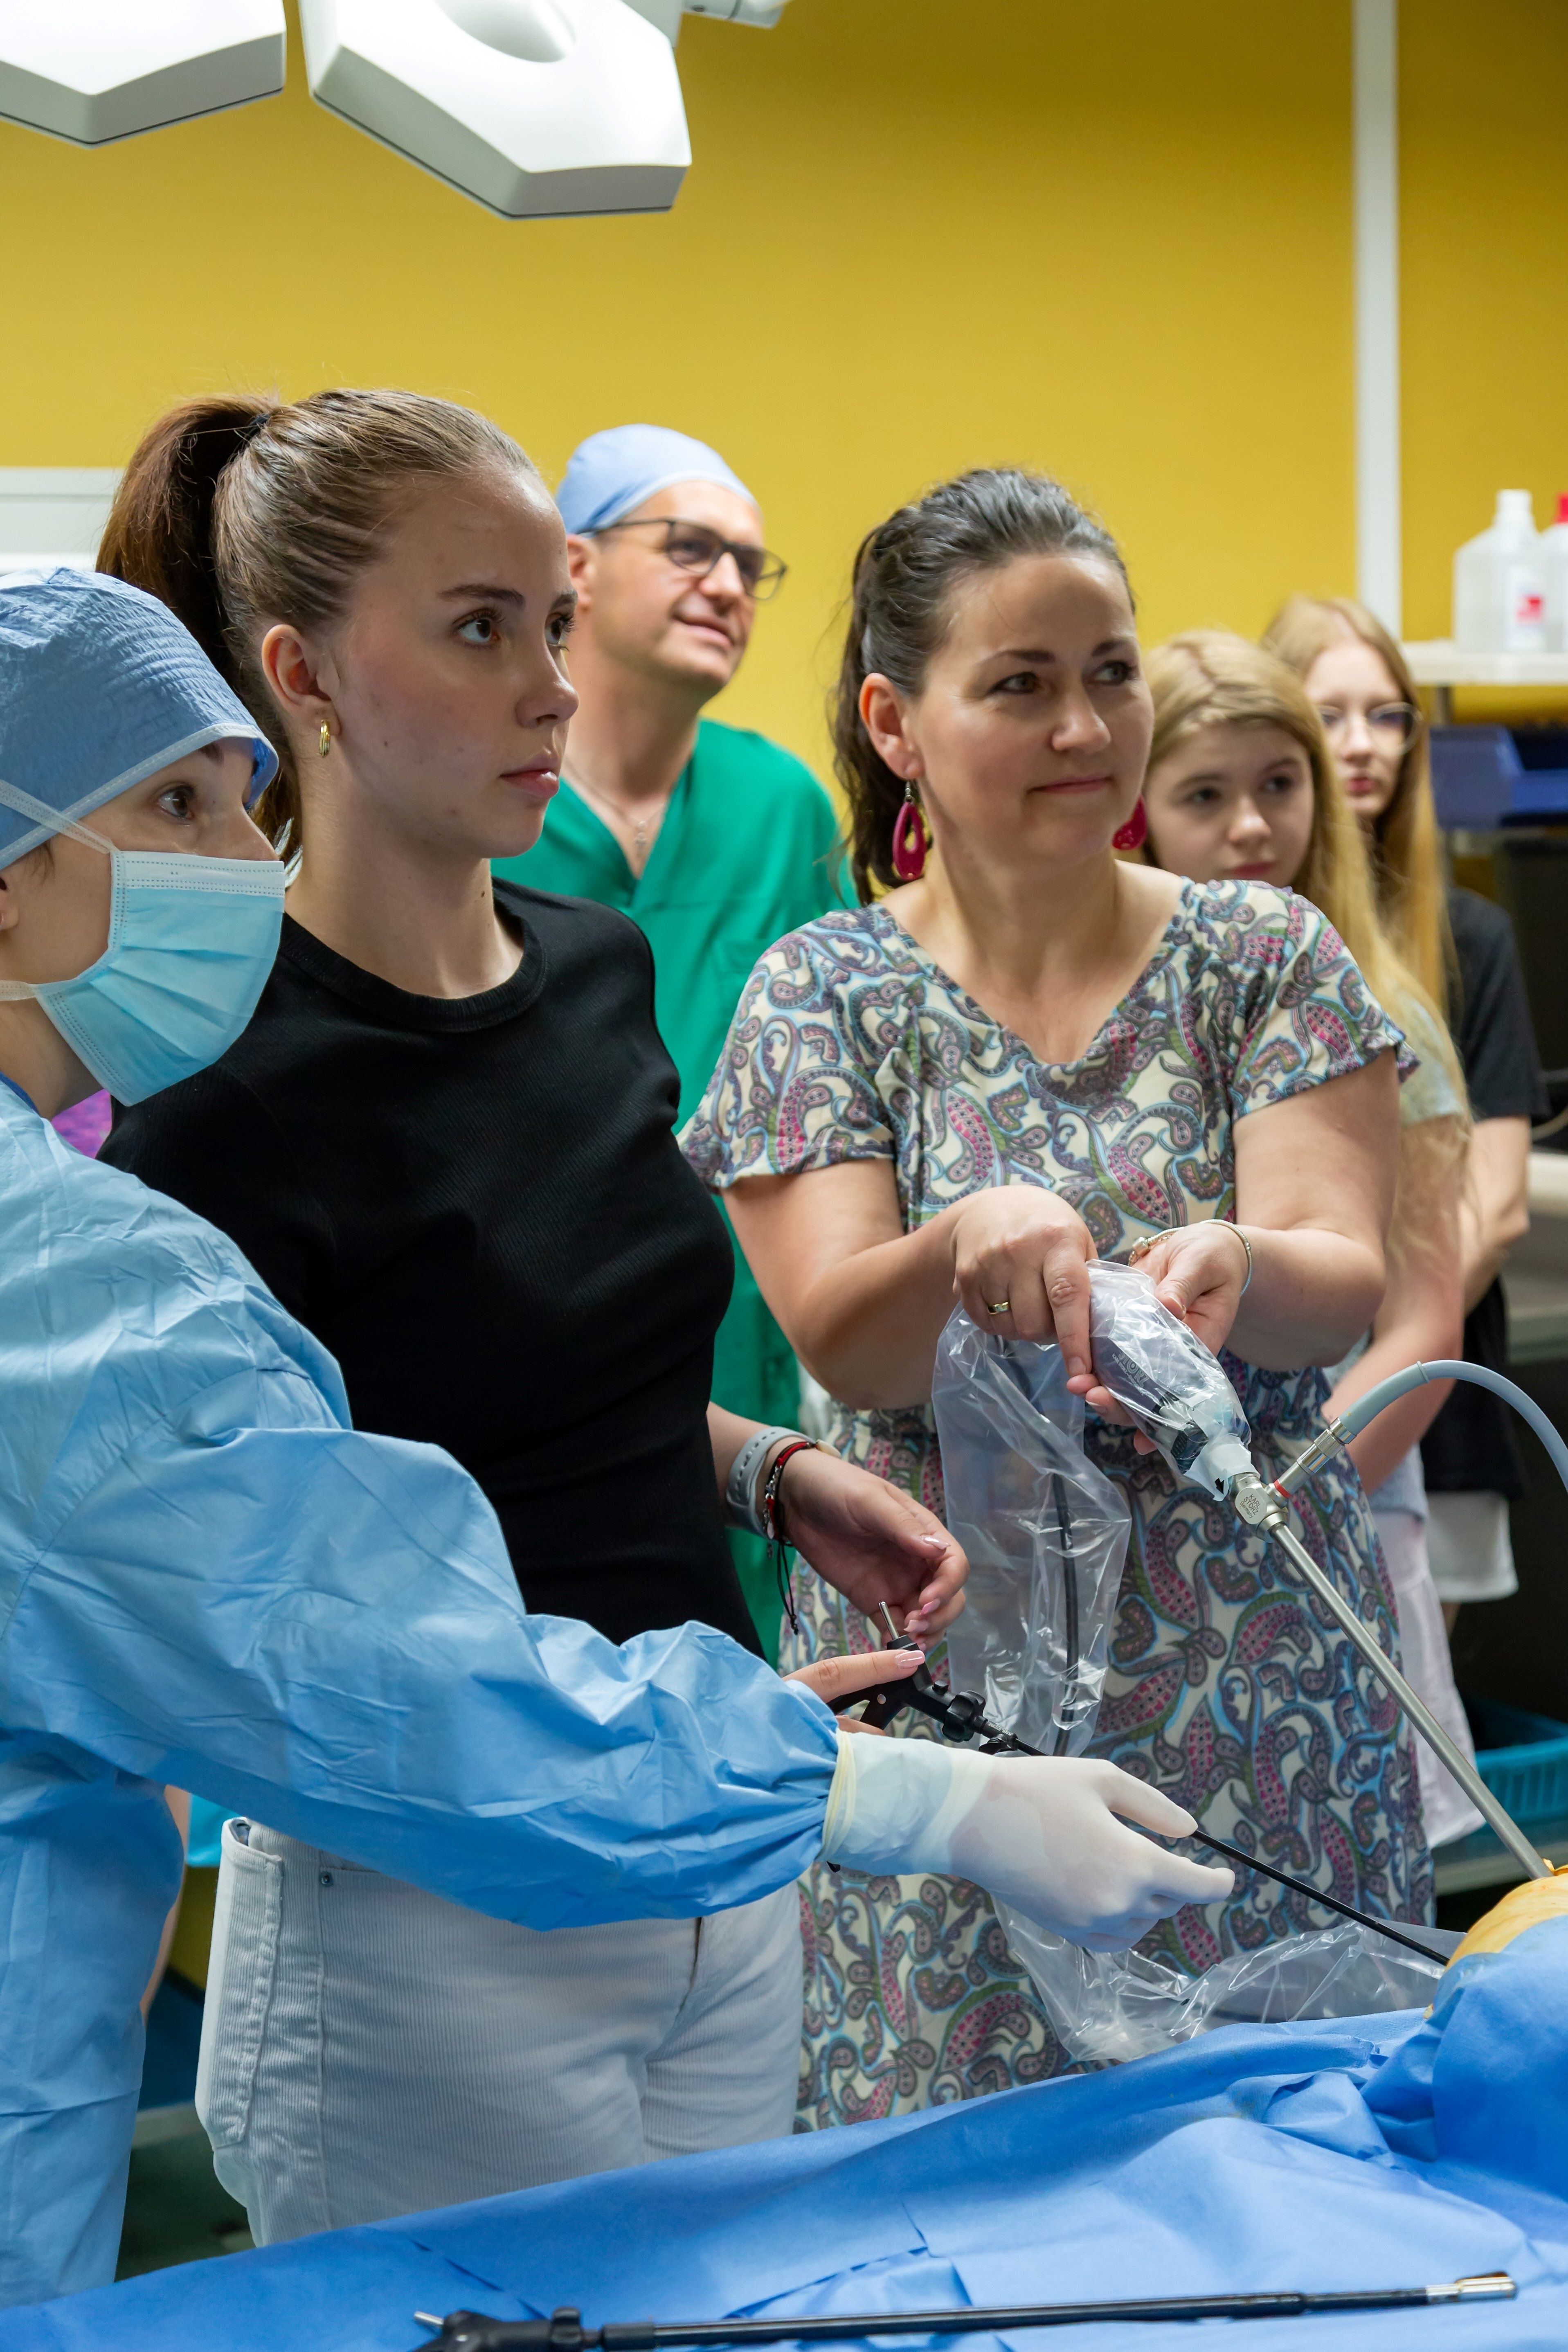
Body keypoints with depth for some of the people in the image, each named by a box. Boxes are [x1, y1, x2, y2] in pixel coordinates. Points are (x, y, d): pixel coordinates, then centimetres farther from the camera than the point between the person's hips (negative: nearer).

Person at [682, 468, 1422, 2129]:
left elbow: (1344, 1278, -8)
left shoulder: (1264, 957, 3)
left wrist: (1235, 1264, -31)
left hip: (1262, 1684, 1)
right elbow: (844, 1342, -8)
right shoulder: (823, 993, 1)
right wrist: (973, 1242, -30)